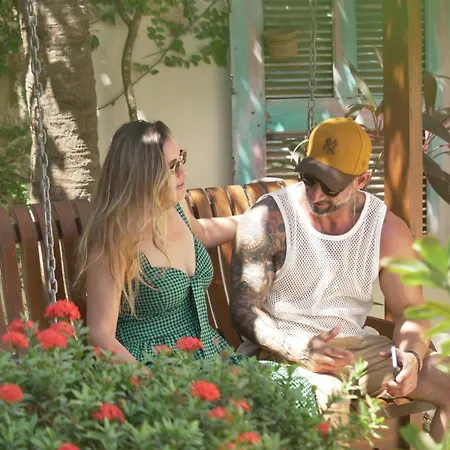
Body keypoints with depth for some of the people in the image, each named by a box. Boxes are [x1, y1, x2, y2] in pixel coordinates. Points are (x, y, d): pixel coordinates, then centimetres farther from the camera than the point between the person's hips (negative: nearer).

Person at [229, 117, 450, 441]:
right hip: (283, 348, -4)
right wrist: (296, 348, -29)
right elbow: (244, 308, -11)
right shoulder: (268, 220, -11)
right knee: (331, 400, -38)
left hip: (356, 343, 5)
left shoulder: (388, 230, -1)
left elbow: (410, 311, 5)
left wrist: (411, 355, -19)